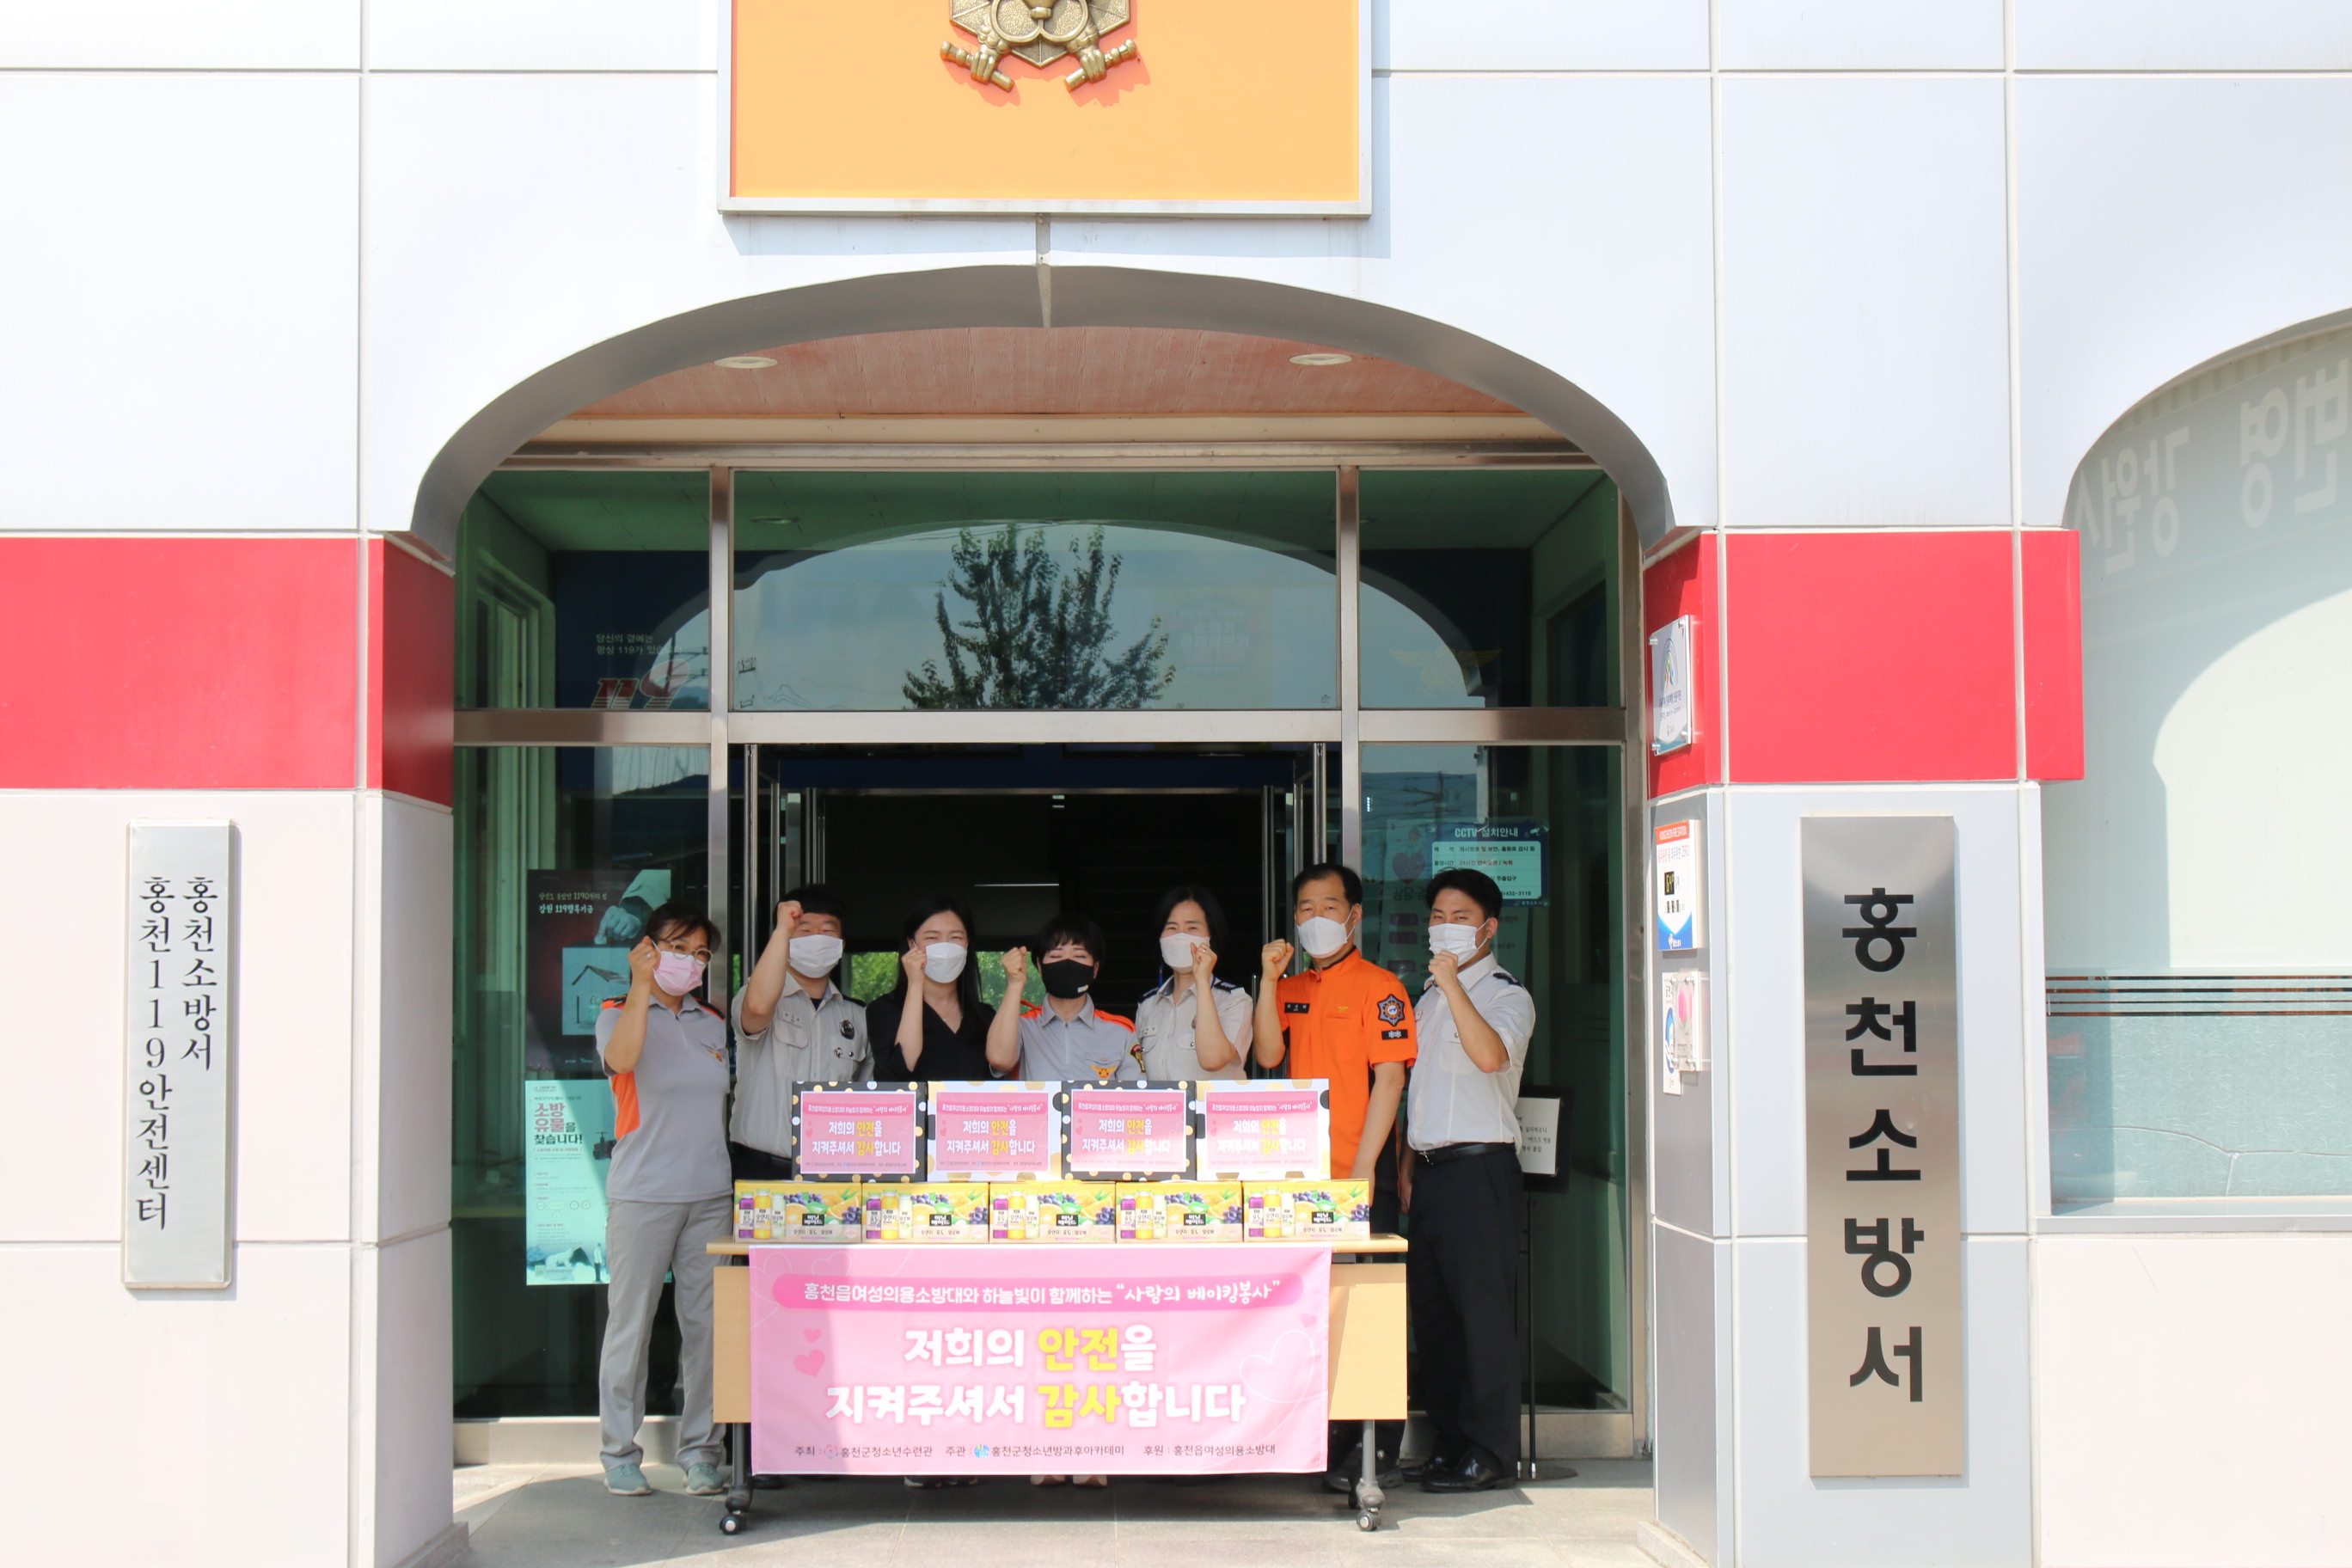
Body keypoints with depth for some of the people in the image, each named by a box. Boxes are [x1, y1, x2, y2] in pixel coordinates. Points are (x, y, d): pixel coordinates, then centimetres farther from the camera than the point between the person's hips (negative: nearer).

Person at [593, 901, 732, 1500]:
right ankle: (621, 1454, 9)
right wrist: (643, 983, -20)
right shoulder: (620, 1014, 2)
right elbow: (622, 1058, -22)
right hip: (642, 1194, -4)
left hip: (711, 1193, 4)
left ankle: (700, 1451, 12)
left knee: (707, 1325, 4)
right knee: (630, 1324, -1)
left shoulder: (714, 1023, 15)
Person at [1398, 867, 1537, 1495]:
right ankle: (1450, 1441, 18)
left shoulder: (1508, 995, -4)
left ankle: (1490, 1452, -1)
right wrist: (1407, 1164, 16)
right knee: (1429, 1308, 9)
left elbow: (1491, 1054, -25)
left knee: (1481, 1307, -7)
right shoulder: (1429, 997, 20)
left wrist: (1452, 983, -23)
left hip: (1479, 1166, -8)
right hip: (1430, 1169, 8)